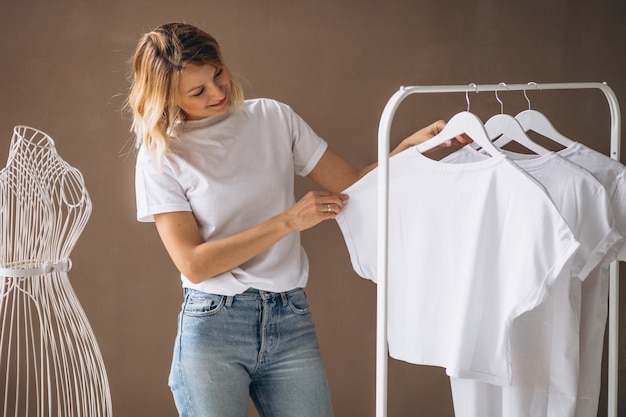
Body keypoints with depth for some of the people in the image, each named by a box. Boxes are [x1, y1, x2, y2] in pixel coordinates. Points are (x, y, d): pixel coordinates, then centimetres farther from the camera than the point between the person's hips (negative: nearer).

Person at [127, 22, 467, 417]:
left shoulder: (273, 118, 6)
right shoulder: (161, 156, -3)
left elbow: (355, 184, 8)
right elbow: (194, 264, -11)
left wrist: (413, 145, -8)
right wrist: (287, 221, -15)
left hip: (291, 321, 2)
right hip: (213, 325, -2)